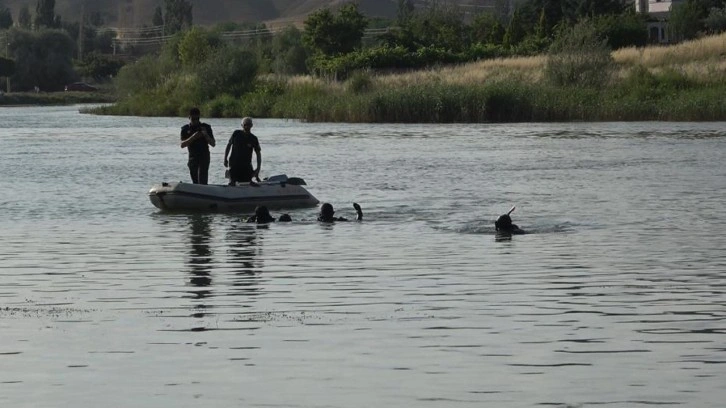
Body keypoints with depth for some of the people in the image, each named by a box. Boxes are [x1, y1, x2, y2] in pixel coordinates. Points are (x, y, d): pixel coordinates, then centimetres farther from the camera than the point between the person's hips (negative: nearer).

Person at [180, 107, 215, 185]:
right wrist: (193, 137, -21)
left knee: (202, 182, -15)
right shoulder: (185, 129, 4)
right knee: (195, 182, 5)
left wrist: (206, 135, -17)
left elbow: (213, 144, 1)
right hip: (192, 157, 3)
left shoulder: (205, 127, 1)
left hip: (204, 157, -3)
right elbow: (182, 145, -7)